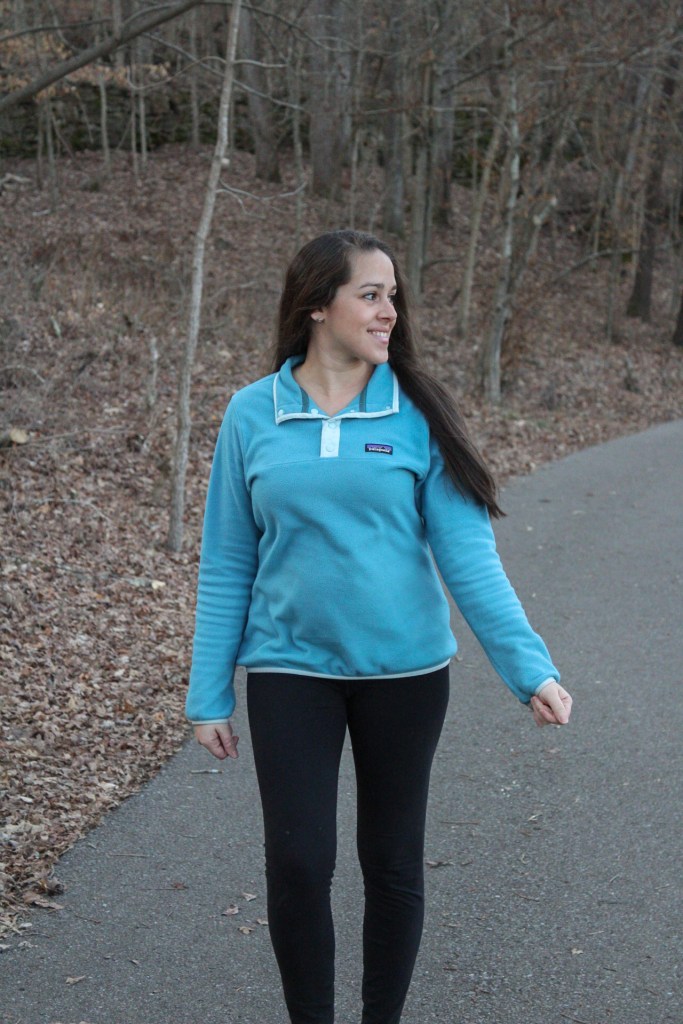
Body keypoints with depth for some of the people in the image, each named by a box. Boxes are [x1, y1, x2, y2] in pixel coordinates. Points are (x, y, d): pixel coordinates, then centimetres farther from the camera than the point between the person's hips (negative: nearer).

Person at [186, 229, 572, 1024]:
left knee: (394, 862, 11)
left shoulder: (417, 415, -5)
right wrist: (209, 694, 1)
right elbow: (226, 565, 1)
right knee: (298, 863, -1)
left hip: (405, 671, 0)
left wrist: (530, 667, -20)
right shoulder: (252, 415, -3)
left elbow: (468, 555, -10)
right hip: (291, 669, 0)